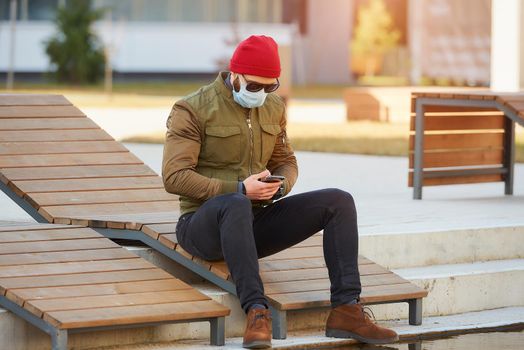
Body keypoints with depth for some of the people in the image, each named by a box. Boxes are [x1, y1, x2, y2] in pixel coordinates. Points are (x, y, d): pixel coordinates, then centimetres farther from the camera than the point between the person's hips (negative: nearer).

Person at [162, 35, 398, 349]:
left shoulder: (274, 108, 10)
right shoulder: (193, 110, -9)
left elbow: (286, 161, 18)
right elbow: (174, 177, -16)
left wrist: (280, 186, -8)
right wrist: (239, 190, -26)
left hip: (255, 223, 6)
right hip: (204, 225, -6)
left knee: (339, 201, -12)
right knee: (236, 205, -42)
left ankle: (346, 310, -21)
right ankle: (256, 310, -44)